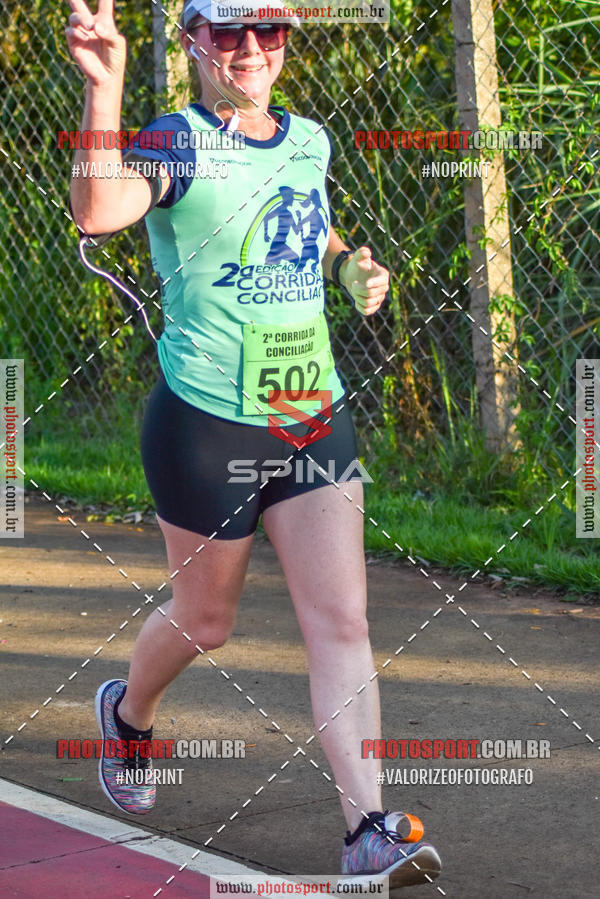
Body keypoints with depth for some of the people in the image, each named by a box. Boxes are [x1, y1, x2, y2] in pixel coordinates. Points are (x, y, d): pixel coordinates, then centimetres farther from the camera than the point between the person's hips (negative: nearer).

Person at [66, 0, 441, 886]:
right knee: (205, 620, 13)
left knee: (342, 620, -5)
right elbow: (99, 211, -35)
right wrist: (104, 84, -45)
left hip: (315, 415, 5)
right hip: (207, 422, -5)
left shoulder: (308, 140, 7)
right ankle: (128, 710, 45)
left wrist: (350, 262, 12)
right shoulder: (178, 143, -12)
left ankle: (370, 831, -8)